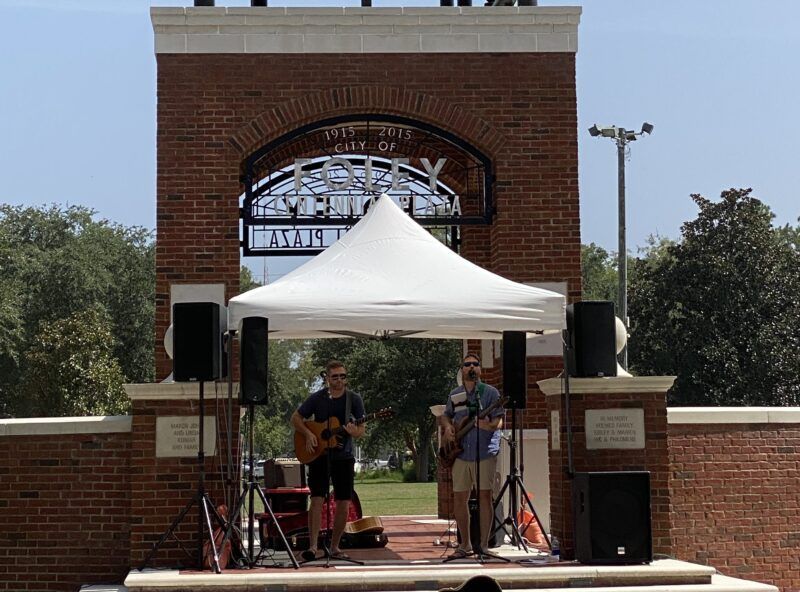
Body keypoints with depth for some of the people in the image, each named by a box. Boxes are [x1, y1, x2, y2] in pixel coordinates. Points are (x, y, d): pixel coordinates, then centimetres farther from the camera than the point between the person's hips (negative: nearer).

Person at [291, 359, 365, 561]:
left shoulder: (354, 399, 0)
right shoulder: (317, 398, -2)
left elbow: (361, 429, -1)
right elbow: (295, 418, 6)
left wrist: (354, 432, -24)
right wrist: (308, 434, -10)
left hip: (343, 456, 2)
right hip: (318, 455, -2)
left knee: (344, 503, 2)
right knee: (317, 500, -11)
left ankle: (334, 547, 13)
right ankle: (313, 546, -14)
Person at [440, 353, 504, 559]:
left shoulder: (490, 392, 1)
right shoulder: (454, 394, 14)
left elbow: (499, 421, -5)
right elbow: (446, 415, 26)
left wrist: (489, 424, -26)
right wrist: (448, 427, 4)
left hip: (485, 452, -4)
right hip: (460, 454, 4)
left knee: (485, 495, -5)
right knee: (459, 498, 5)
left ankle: (484, 544, 2)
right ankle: (465, 544, 17)